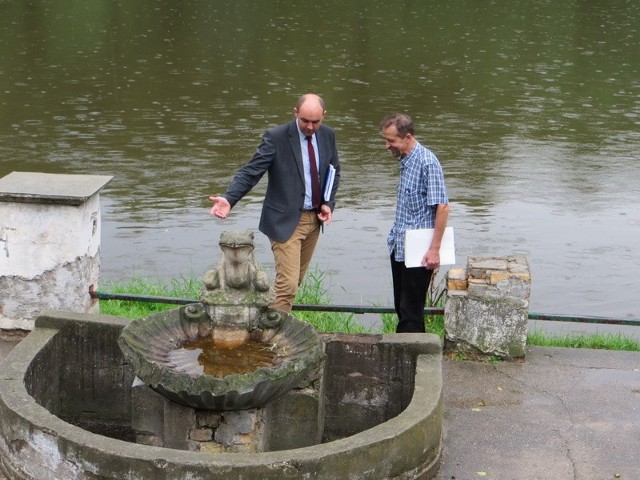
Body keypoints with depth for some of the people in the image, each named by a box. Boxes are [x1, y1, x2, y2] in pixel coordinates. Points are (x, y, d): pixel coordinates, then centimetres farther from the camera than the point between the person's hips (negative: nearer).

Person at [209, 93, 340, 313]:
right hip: (286, 221, -6)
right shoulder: (276, 137, -15)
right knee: (287, 284, -12)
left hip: (315, 218, 6)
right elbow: (250, 171, -18)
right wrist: (229, 198, -33)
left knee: (296, 280, 15)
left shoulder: (328, 135, 2)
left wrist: (329, 203, 1)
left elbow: (334, 171, 16)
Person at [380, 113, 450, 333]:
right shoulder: (405, 161, 11)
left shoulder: (427, 162, -17)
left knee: (411, 310, -3)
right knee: (401, 307, 14)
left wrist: (434, 249, -21)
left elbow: (442, 207, -20)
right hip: (399, 248, 9)